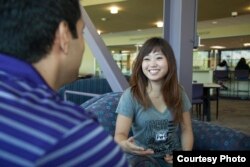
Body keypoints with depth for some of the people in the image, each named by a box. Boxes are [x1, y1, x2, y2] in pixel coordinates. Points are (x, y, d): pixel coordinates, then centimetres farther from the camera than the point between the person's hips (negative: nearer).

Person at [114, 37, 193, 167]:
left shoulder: (179, 93, 1)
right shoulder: (130, 95, -11)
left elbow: (186, 130, 6)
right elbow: (120, 134, -15)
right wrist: (124, 145, -39)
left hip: (173, 156, 4)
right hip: (142, 156, -3)